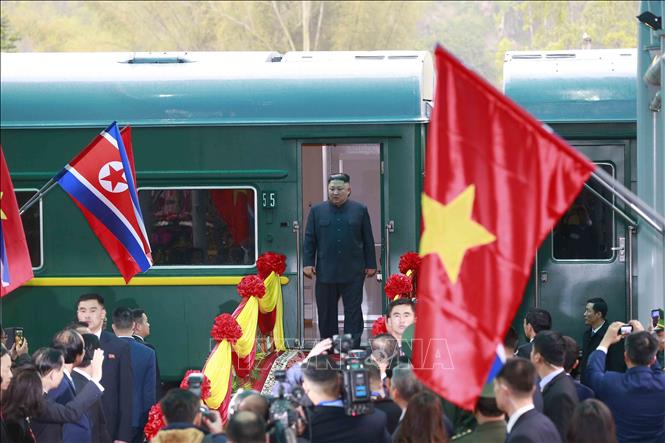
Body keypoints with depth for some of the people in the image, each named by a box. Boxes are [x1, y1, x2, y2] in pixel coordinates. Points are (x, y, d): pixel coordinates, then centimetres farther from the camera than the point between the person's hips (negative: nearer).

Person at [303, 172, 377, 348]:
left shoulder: (360, 210, 6)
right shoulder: (317, 211, 8)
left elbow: (368, 240, 7)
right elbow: (309, 239, 7)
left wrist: (370, 265, 4)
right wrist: (308, 263, -1)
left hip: (353, 272, -1)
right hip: (325, 272, 1)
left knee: (353, 312, -1)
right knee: (326, 312, 6)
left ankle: (353, 346, 1)